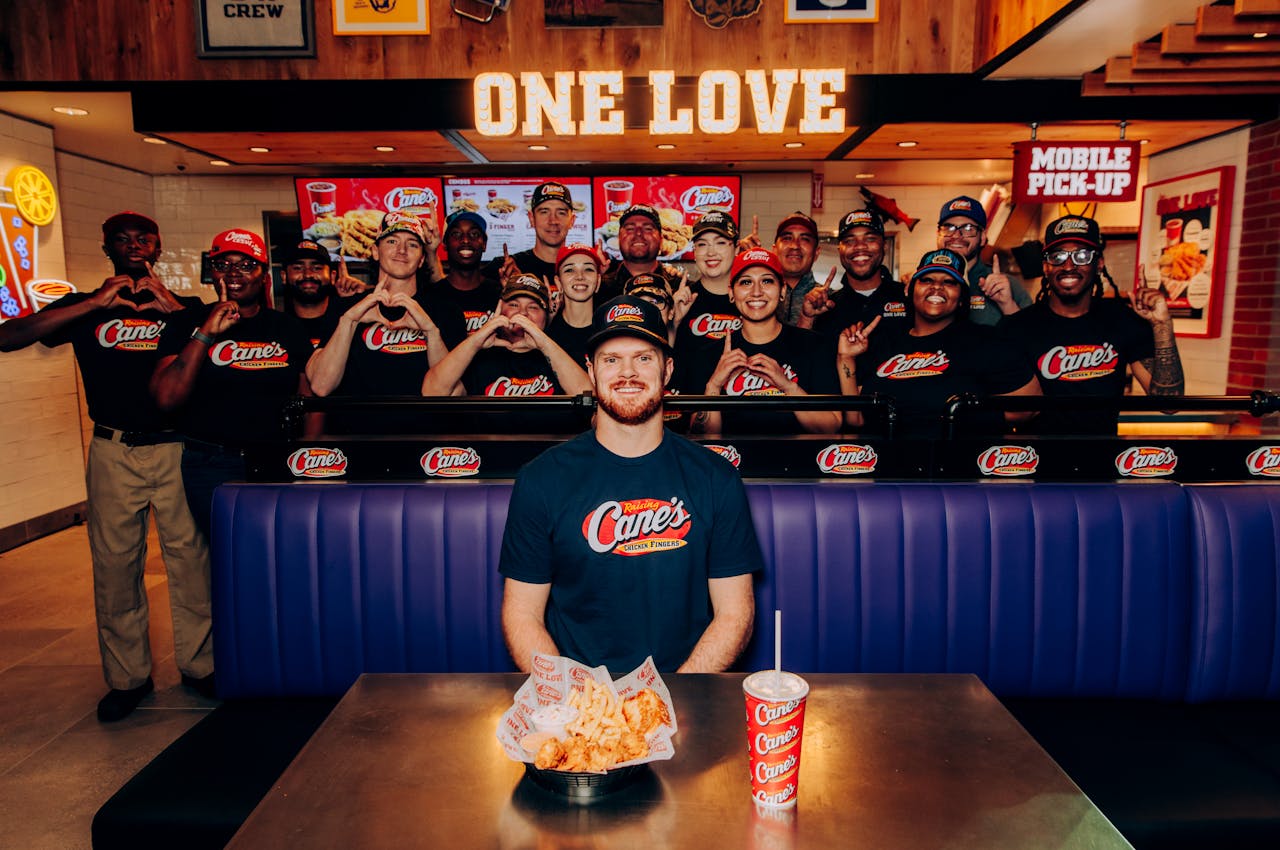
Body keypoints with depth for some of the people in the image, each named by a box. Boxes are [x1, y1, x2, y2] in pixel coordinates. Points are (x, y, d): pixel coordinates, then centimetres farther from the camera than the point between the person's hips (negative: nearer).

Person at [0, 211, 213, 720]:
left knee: (191, 558, 0)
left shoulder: (184, 307, 10)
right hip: (113, 453, 1)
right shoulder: (85, 308, 11)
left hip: (177, 448, -1)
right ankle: (127, 676, 17)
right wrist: (97, 303, -10)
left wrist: (169, 307, -14)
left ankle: (198, 665, 14)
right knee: (114, 564, 4)